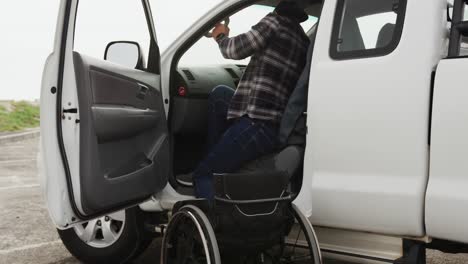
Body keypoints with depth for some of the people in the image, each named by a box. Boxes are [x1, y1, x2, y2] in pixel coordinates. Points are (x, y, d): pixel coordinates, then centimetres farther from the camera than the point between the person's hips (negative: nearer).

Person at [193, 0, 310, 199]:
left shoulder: (276, 21, -5)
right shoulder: (303, 41, 14)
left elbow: (237, 50, -4)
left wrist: (221, 36, 17)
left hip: (258, 124, -8)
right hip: (280, 125, 9)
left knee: (203, 176, 1)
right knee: (220, 94, 27)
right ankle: (215, 158, 26)